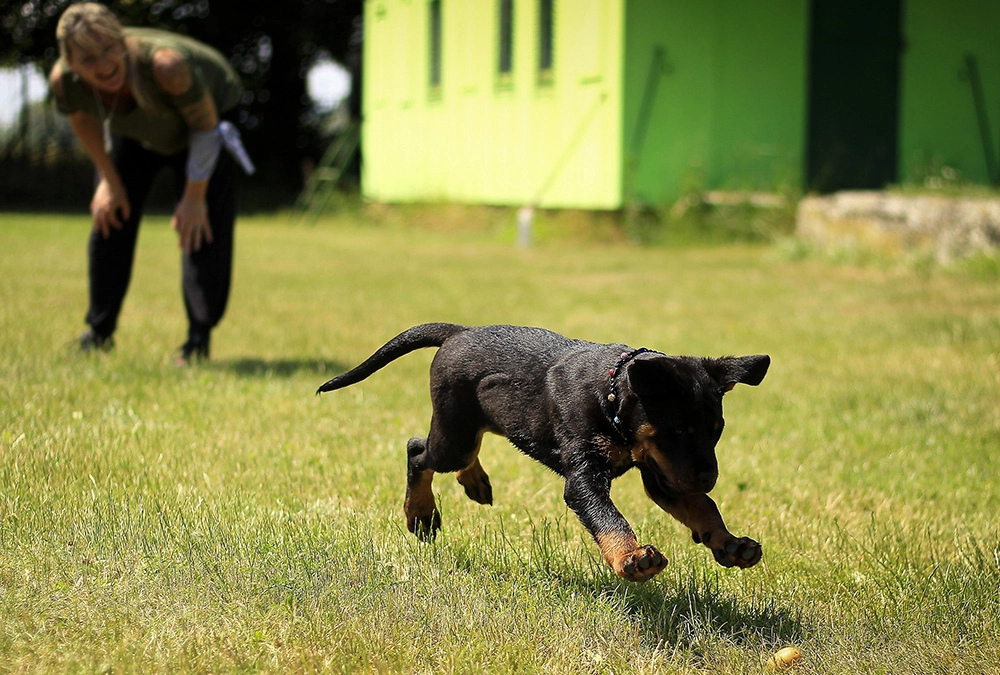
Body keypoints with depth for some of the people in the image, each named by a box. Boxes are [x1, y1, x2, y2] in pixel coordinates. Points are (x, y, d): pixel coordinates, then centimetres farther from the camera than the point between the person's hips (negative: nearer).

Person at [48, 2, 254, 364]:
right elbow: (83, 122, -6)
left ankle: (200, 339, -8)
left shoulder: (165, 64, -46)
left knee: (202, 227, -15)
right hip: (135, 131, 4)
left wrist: (195, 196, -18)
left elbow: (205, 125, -27)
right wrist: (109, 180, 1)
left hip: (206, 109, -4)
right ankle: (99, 333, 19)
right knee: (109, 218, 4)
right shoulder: (64, 80, -33)